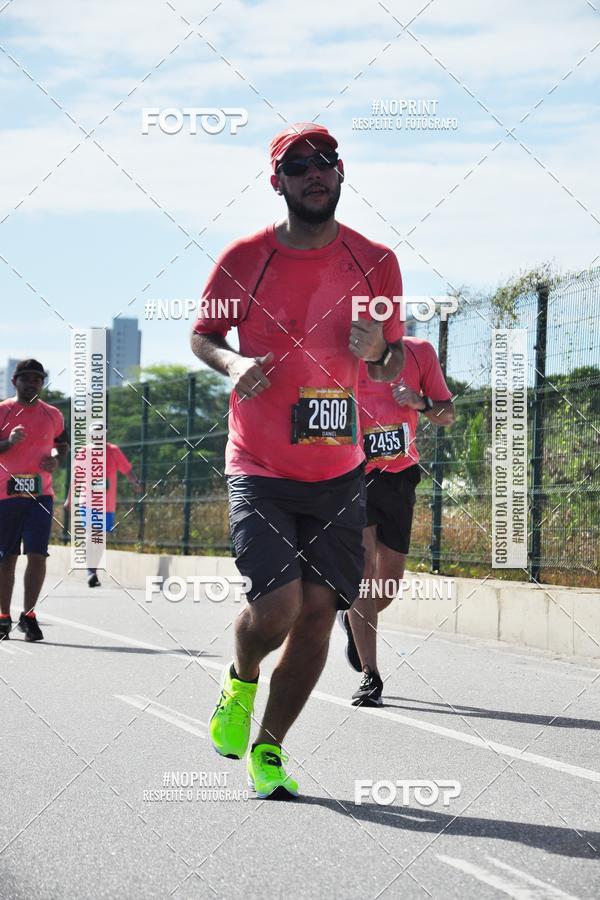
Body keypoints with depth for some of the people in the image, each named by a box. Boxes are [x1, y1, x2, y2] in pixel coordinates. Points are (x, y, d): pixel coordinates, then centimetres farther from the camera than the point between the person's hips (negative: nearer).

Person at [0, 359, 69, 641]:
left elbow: (62, 443, 24)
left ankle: (28, 615, 0)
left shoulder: (53, 415, 10)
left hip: (40, 494, 1)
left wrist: (57, 459, 2)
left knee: (37, 554, -9)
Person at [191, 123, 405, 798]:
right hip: (258, 468, -2)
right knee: (277, 604, -15)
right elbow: (202, 336, 9)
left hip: (338, 472, 3)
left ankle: (268, 749, 18)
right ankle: (240, 681, 20)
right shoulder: (244, 259, -3)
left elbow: (393, 367, 11)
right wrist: (233, 363, -13)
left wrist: (379, 350, -13)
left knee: (318, 612, 0)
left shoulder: (375, 263, 2)